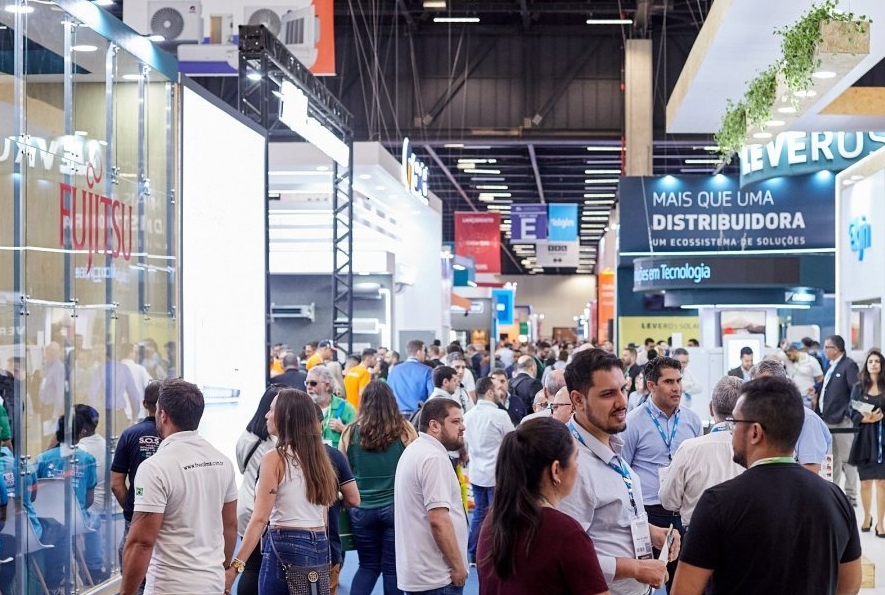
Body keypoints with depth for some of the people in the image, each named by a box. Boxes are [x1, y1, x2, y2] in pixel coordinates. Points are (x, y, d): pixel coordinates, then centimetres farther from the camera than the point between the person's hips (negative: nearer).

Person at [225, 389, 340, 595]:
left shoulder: (275, 458, -11)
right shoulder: (317, 455, 10)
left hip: (286, 546, -7)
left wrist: (235, 566, -16)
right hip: (319, 547, 7)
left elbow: (260, 518, -16)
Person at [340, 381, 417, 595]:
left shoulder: (351, 432, -1)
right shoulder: (404, 429, -4)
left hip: (362, 509, 2)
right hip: (396, 508, -2)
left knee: (368, 566, 16)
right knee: (392, 568, 6)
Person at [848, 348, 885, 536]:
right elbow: (853, 414, 2)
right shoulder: (858, 388, 5)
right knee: (865, 482, 8)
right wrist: (866, 418, -15)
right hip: (864, 437, 2)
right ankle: (867, 517, 26)